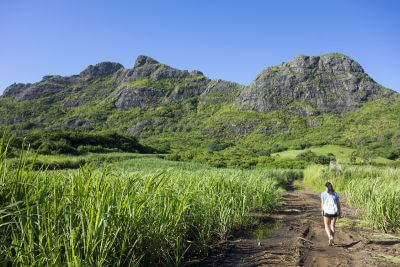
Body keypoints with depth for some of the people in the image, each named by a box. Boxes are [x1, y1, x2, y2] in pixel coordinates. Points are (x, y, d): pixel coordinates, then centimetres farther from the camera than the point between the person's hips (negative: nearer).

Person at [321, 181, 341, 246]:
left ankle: (330, 237, -17)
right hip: (334, 212, 3)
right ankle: (331, 240, 17)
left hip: (327, 212, -2)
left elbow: (322, 203, -1)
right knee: (332, 226, 16)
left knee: (327, 226, 9)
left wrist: (322, 211, 12)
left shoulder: (323, 194, -3)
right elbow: (338, 204, 1)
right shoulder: (335, 194, 3)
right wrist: (340, 212, 6)